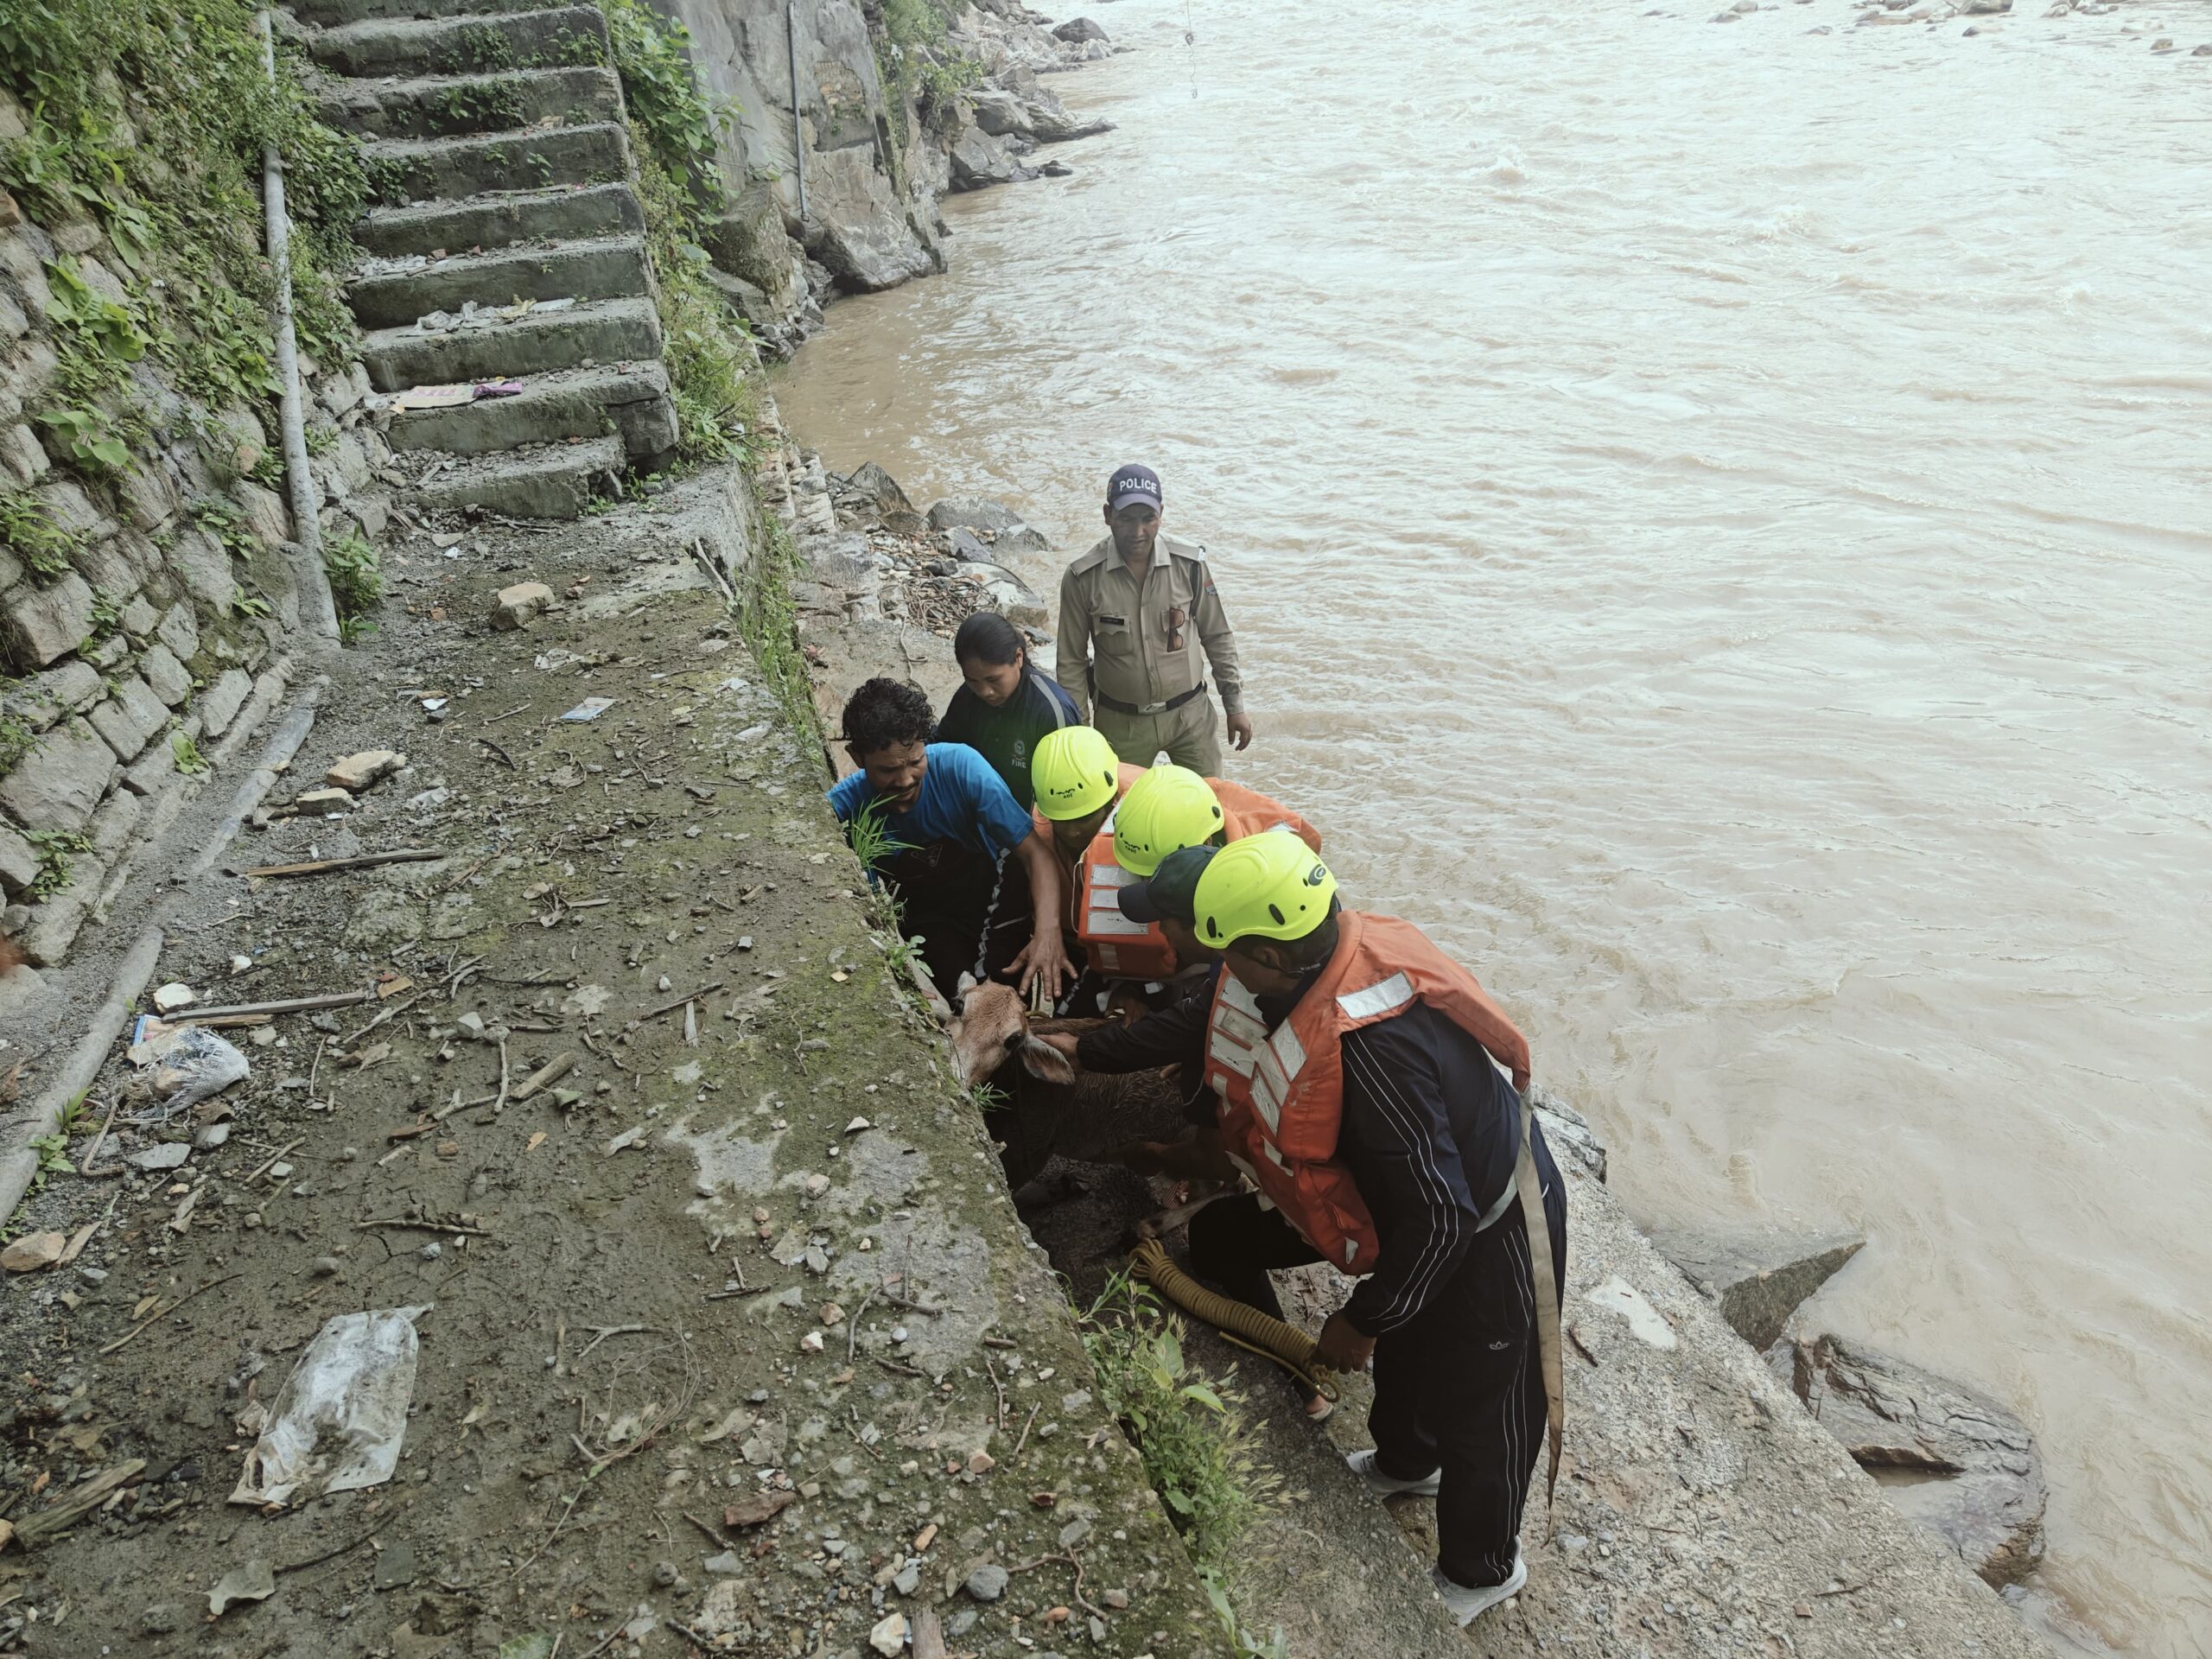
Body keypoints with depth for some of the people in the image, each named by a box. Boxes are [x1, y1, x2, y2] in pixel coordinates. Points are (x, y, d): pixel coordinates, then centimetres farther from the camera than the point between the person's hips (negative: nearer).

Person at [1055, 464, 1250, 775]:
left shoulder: (1189, 563, -10)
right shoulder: (1083, 578, -13)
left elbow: (1217, 638, 2)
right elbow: (1071, 661, -4)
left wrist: (1235, 706, 5)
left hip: (1191, 714, 1)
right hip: (1120, 725, -1)